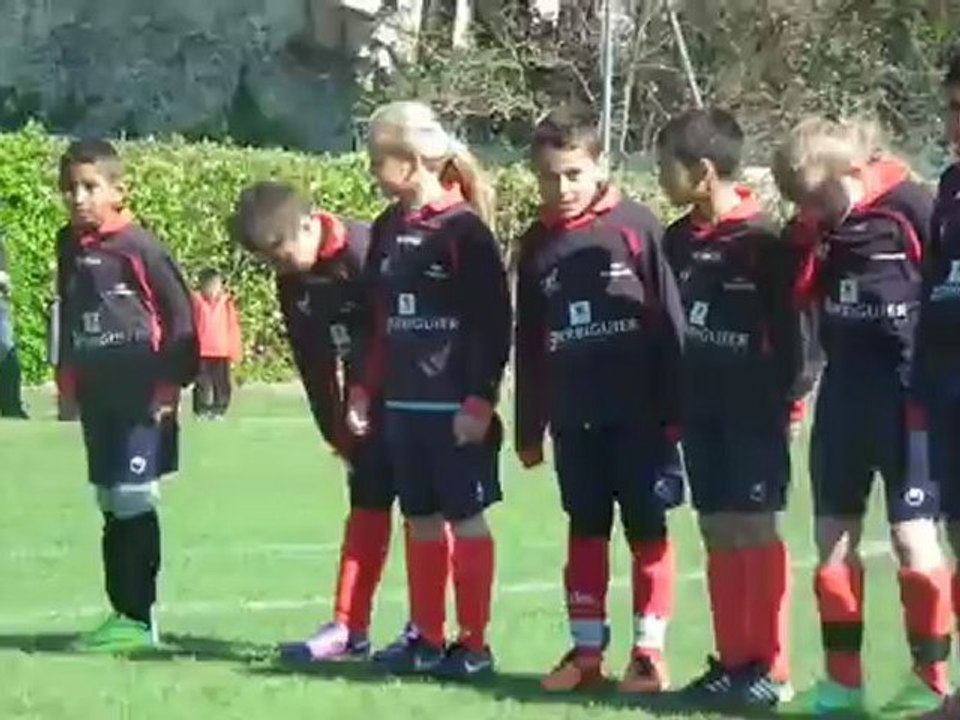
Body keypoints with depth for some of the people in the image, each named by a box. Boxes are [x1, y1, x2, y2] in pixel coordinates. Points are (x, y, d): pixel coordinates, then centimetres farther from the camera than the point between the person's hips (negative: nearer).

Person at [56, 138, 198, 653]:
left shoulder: (138, 247, -12)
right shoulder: (68, 248, 8)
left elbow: (180, 313, -10)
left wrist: (171, 382, -10)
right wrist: (70, 378, 16)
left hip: (141, 398, -7)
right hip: (97, 398, 7)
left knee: (134, 504, -6)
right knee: (112, 506, 10)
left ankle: (140, 619, -1)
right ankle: (122, 613, 16)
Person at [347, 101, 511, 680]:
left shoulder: (465, 230, -12)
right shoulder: (388, 230, 10)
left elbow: (495, 323, -14)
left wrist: (480, 400, -16)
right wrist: (363, 388, 12)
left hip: (456, 408, -7)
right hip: (403, 405, 7)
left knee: (466, 520, 1)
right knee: (421, 521, 11)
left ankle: (474, 645, 7)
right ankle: (428, 640, 19)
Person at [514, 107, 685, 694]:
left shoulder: (636, 227, -7)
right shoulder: (537, 245, 7)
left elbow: (670, 320, -7)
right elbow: (530, 348, 11)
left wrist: (675, 410, -9)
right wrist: (529, 429, 10)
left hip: (639, 414, -4)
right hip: (573, 420, 4)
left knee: (647, 531, 3)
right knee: (586, 532, 10)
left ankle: (650, 651, 9)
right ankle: (587, 650, 16)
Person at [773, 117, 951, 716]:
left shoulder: (911, 209, -13)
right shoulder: (815, 226, 2)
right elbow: (795, 306, 10)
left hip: (908, 395, -6)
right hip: (843, 396, 6)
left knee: (914, 537, -5)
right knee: (834, 538, 7)